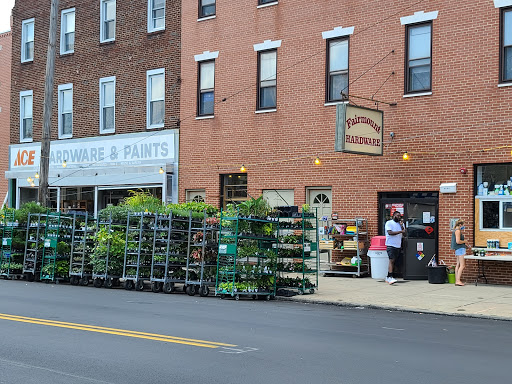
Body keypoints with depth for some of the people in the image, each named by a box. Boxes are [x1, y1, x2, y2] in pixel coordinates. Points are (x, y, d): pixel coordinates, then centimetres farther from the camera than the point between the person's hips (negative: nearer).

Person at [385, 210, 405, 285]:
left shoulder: (399, 224, 19)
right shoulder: (389, 223, -2)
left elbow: (403, 233, 14)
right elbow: (390, 232, -15)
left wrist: (402, 227, -4)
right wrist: (400, 231, -19)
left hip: (398, 245, 7)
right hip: (391, 245, -7)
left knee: (393, 261, 7)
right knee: (391, 260, -16)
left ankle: (388, 277, 13)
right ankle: (390, 278, -24)